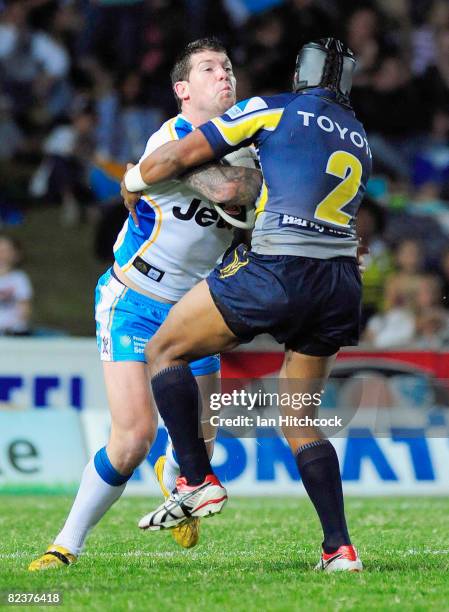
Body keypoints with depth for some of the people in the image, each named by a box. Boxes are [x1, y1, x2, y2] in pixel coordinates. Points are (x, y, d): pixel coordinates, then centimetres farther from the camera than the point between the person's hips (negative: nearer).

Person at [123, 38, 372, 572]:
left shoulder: (273, 110, 4)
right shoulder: (359, 142, 21)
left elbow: (177, 158, 5)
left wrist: (133, 181, 23)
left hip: (277, 269, -6)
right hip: (341, 281, 6)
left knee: (165, 352, 10)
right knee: (300, 419, 16)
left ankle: (198, 482, -1)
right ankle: (340, 548, 6)